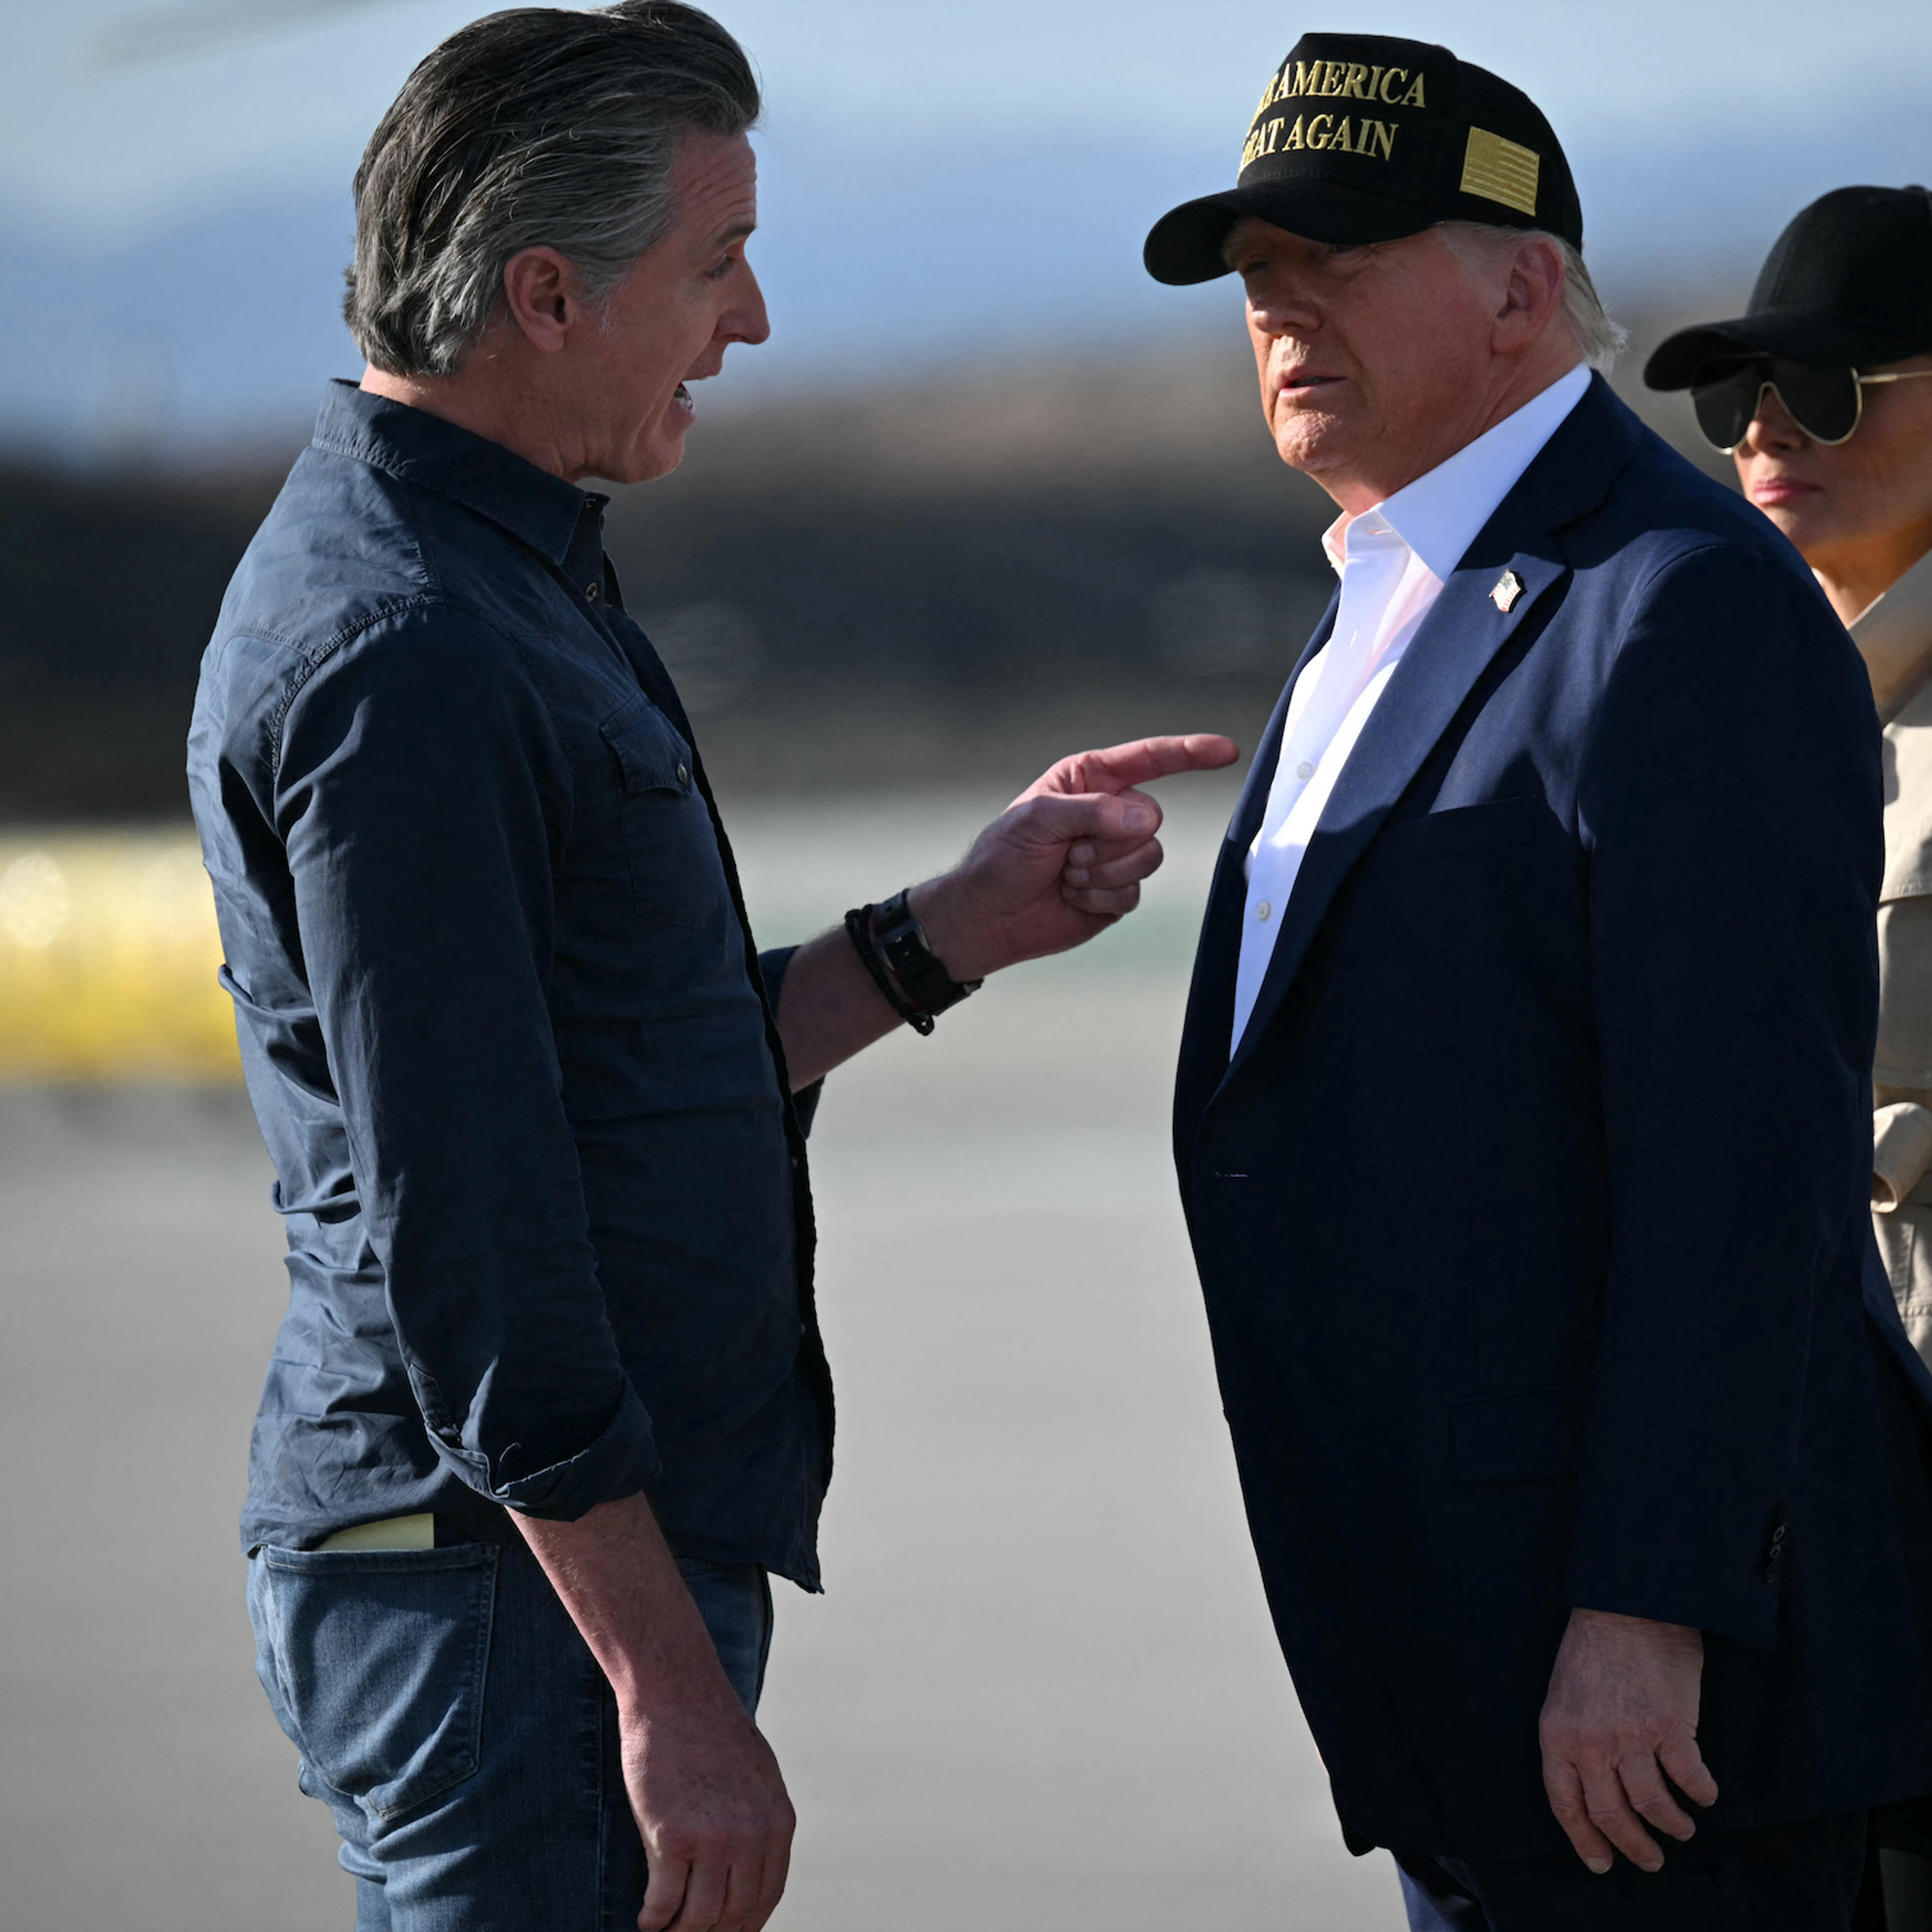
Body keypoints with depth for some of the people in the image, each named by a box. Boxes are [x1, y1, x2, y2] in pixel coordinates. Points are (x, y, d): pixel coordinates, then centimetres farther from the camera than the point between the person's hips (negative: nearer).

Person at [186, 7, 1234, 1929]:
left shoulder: (496, 584, 16)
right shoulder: (397, 656, -18)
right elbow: (461, 1236, -22)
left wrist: (953, 928, 16)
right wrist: (672, 1691, -22)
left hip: (606, 1548, 10)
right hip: (515, 1577, -10)